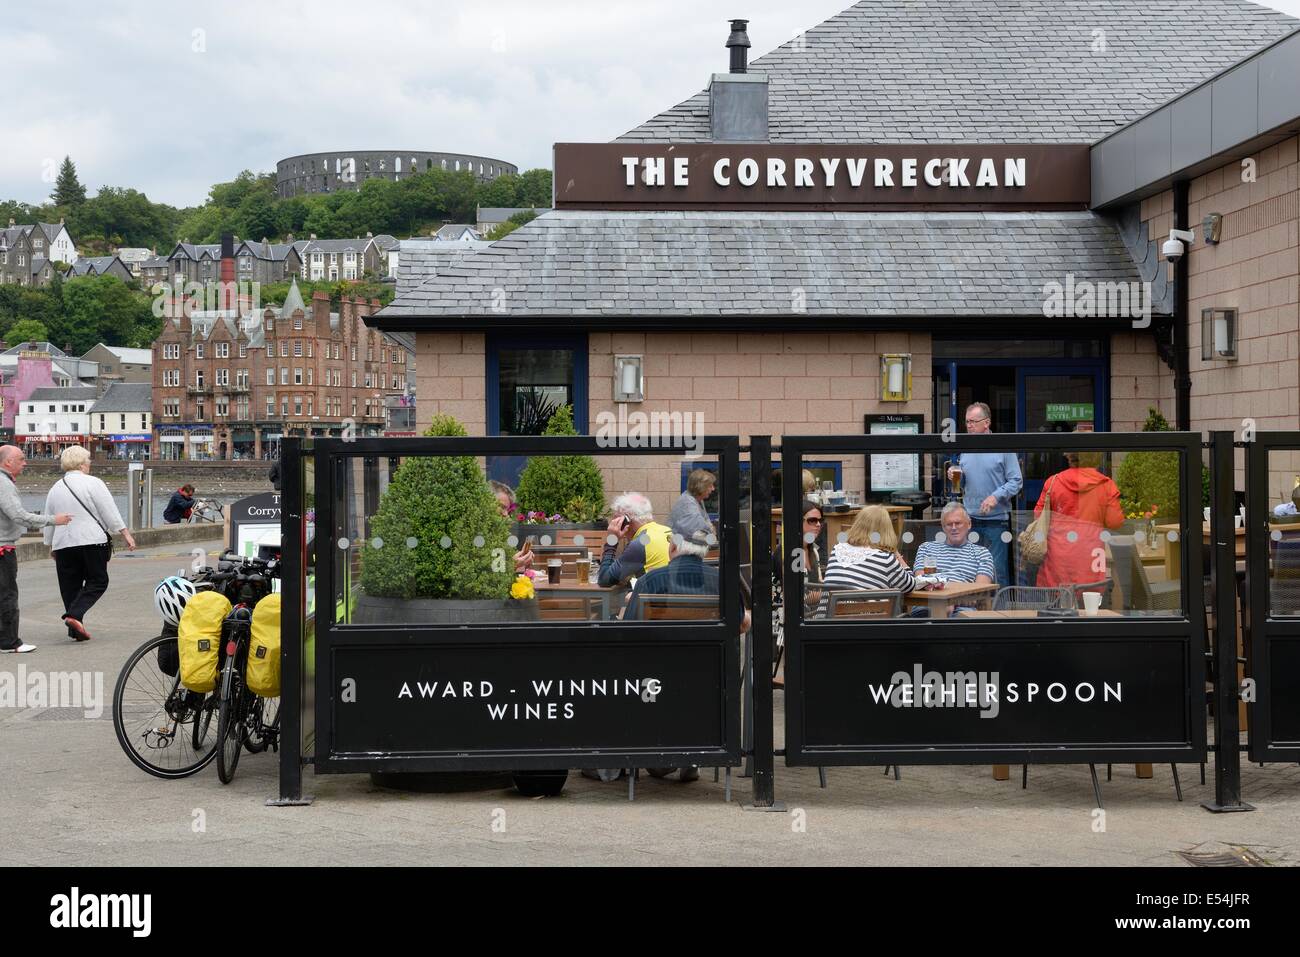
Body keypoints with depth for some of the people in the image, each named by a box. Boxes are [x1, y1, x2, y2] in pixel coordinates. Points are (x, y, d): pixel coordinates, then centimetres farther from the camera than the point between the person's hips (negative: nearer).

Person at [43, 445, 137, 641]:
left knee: (70, 586, 11)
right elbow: (111, 513, -8)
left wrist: (51, 546, 28)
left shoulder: (55, 488, 12)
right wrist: (126, 535, -4)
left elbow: (48, 522, 18)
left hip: (63, 544, 5)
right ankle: (74, 614, -16)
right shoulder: (93, 483, -5)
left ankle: (76, 630, 9)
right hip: (92, 541, -5)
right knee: (98, 581, 4)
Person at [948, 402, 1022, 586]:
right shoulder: (965, 450, 12)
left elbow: (1016, 481, -7)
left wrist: (996, 496, -20)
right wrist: (954, 477, -1)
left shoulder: (1003, 448, -4)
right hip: (970, 520, 5)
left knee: (998, 570, -4)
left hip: (996, 520, -5)